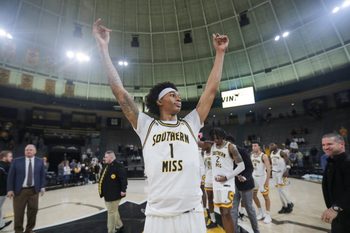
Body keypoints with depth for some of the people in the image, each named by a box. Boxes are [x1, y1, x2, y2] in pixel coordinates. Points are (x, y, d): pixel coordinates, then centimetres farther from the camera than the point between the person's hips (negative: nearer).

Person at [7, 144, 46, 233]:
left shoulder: (40, 161, 1)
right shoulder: (16, 161, -2)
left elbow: (42, 175, 6)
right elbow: (11, 176, 0)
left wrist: (42, 187, -1)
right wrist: (10, 189, -6)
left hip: (34, 190, 2)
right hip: (19, 190, -1)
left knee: (33, 211, 10)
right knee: (18, 212, 7)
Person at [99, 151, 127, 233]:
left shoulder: (118, 165, -21)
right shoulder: (107, 166, 10)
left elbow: (123, 178, -24)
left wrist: (123, 190, -23)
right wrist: (103, 191, 18)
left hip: (114, 194, -10)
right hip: (108, 193, 10)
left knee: (111, 212, 3)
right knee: (114, 211, 23)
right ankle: (119, 226, 42)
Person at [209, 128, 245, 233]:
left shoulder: (230, 147, -13)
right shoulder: (212, 145, 3)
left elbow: (241, 166, -12)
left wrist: (227, 177, -17)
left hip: (227, 183, -6)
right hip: (216, 183, 6)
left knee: (226, 213, -3)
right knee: (222, 212, 16)